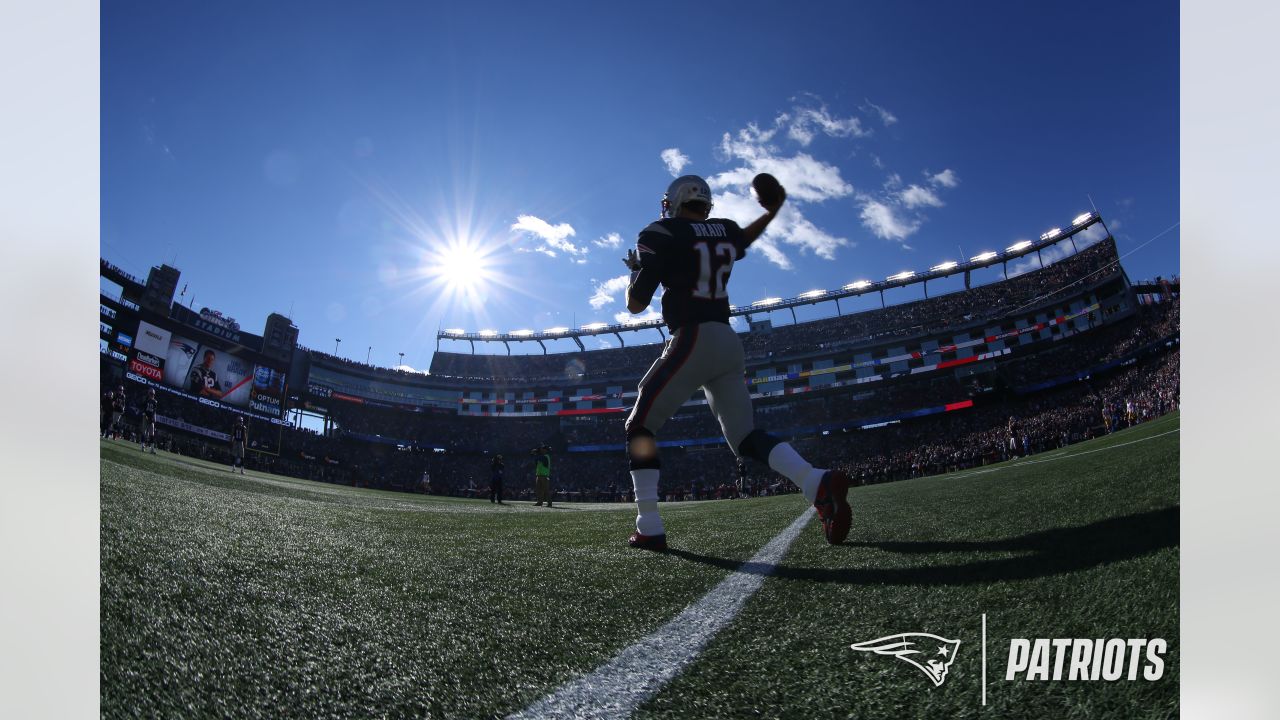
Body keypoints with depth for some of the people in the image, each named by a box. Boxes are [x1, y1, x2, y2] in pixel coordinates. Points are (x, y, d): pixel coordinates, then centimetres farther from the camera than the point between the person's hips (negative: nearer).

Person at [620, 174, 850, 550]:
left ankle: (649, 528, -4)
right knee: (745, 435, 10)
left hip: (692, 340, -6)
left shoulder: (661, 235, -1)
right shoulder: (725, 231, 17)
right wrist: (771, 211, 51)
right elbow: (743, 239, 43)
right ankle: (818, 483, -14)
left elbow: (635, 304, -1)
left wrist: (636, 270, 18)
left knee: (640, 427, 5)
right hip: (729, 343, 7)